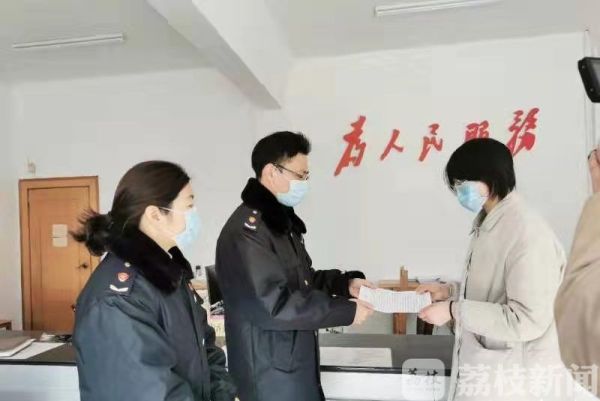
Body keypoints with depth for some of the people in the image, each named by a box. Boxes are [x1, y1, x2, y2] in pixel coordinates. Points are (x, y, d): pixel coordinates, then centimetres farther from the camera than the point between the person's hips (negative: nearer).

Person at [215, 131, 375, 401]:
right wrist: (346, 311, -21)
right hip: (270, 373, -9)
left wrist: (344, 283, 2)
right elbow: (272, 305, -27)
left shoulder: (282, 220, 11)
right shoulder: (247, 228, -22)